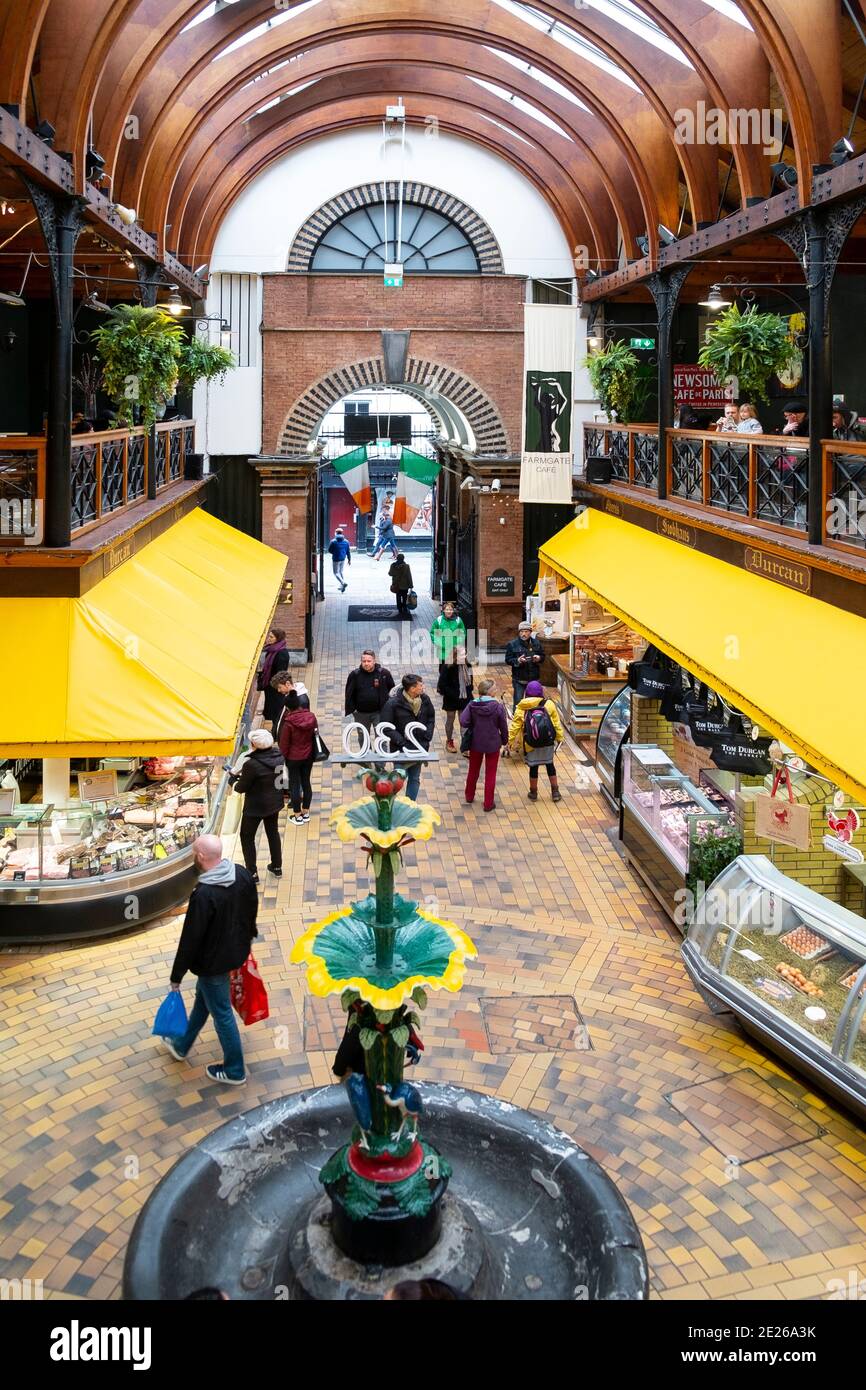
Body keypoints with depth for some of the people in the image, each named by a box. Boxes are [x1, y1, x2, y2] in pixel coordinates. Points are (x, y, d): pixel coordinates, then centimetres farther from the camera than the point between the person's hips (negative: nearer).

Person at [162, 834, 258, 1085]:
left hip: (213, 961, -8)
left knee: (221, 1013, 11)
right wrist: (246, 939, 23)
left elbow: (190, 938, -25)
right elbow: (252, 909, 6)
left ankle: (235, 1070, 28)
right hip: (236, 950, 8)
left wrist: (177, 975, -13)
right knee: (203, 997, 27)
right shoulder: (242, 874, -10)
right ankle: (181, 1046, 49)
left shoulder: (204, 894, -33)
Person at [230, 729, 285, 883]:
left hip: (256, 806, -6)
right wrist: (240, 773, 6)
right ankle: (277, 867, 40)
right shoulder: (278, 755, -10)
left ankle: (252, 874, 20)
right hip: (275, 802, 6)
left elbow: (241, 788, -19)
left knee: (247, 837, 14)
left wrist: (232, 779, 3)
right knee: (273, 832, 26)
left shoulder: (251, 764, -31)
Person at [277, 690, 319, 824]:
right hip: (308, 756, 5)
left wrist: (283, 757, 3)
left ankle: (297, 816, 19)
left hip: (294, 758, -5)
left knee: (294, 785, 9)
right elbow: (315, 732, 4)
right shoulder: (311, 716, -11)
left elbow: (284, 743, -15)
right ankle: (306, 813, 29)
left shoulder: (288, 723, -24)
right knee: (306, 782, 17)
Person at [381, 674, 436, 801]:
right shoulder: (393, 703, -19)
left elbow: (431, 717, 11)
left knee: (415, 779, 15)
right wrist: (401, 741, -21)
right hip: (401, 749, -5)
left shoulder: (425, 700, -5)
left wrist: (428, 736, -1)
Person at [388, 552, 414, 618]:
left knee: (398, 598, 14)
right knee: (404, 598, 11)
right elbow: (409, 576, -11)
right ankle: (404, 609, 14)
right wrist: (410, 585, -3)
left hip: (396, 586, 2)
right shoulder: (406, 566, -15)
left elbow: (390, 573, 7)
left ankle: (400, 610, 17)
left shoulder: (393, 566, -9)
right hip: (404, 585, -2)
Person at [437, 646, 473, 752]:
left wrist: (469, 694, 0)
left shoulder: (467, 666, -3)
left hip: (464, 699, 3)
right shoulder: (447, 668, -19)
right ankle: (449, 741, 34)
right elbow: (442, 685, -19)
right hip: (451, 700, -3)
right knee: (450, 720, 16)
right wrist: (454, 695, -20)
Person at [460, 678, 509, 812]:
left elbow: (463, 722, -19)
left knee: (473, 770, 23)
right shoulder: (498, 707, -17)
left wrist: (474, 725, 1)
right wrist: (504, 741, 8)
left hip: (475, 743, 3)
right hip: (493, 744, -3)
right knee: (490, 774, 10)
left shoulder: (472, 705, -12)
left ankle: (469, 796, 40)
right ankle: (488, 803, 16)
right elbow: (503, 727, -9)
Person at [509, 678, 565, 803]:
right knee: (550, 765, 17)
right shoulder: (549, 705, -6)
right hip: (548, 743, 1)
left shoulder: (521, 709, -6)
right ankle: (555, 792, 23)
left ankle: (533, 793, 25)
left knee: (533, 768, 13)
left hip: (530, 745, -1)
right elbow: (557, 723, 1)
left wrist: (511, 742, 3)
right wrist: (560, 737, 12)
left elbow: (515, 727, -4)